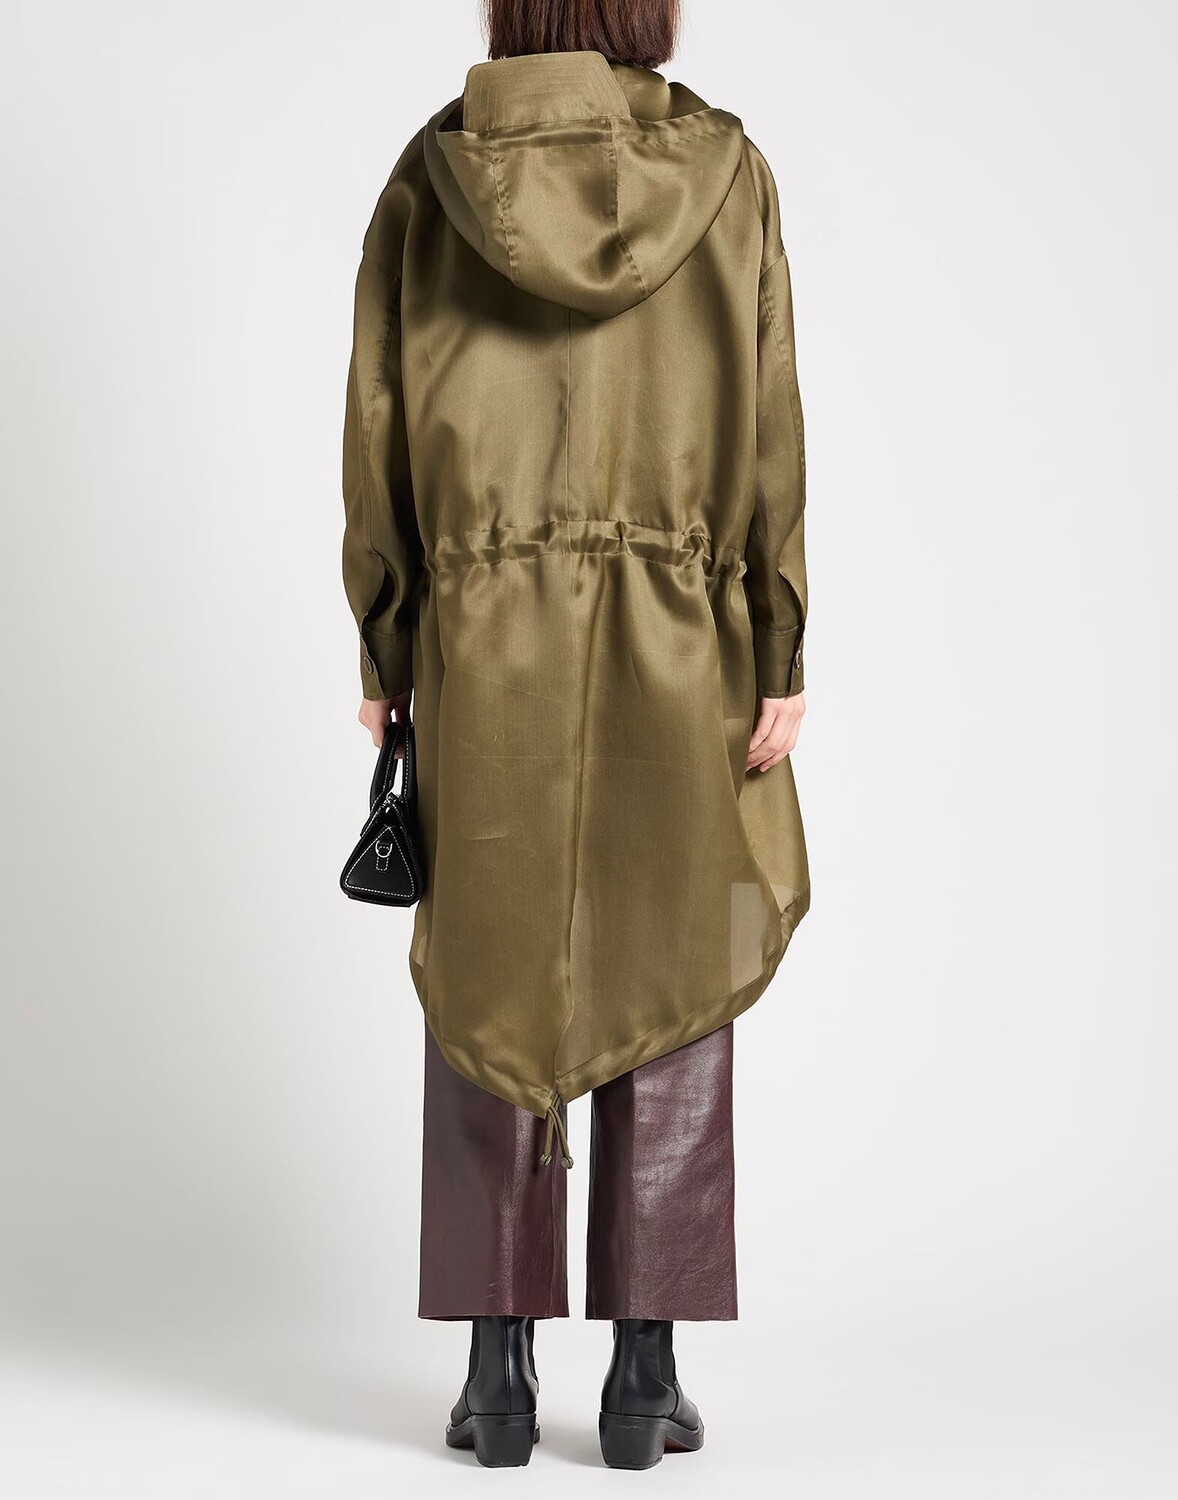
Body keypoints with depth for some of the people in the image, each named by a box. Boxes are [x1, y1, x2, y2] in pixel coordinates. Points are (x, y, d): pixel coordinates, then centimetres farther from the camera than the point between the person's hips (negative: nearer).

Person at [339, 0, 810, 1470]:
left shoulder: (429, 176, 1)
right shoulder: (728, 174, -1)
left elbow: (381, 431, 0)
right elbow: (766, 435, -4)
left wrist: (384, 654, 7)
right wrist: (780, 664, -1)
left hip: (483, 647, 1)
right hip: (679, 649, 0)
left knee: (486, 988, 9)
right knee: (670, 992, 8)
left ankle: (499, 1373, 13)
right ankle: (646, 1377, 12)